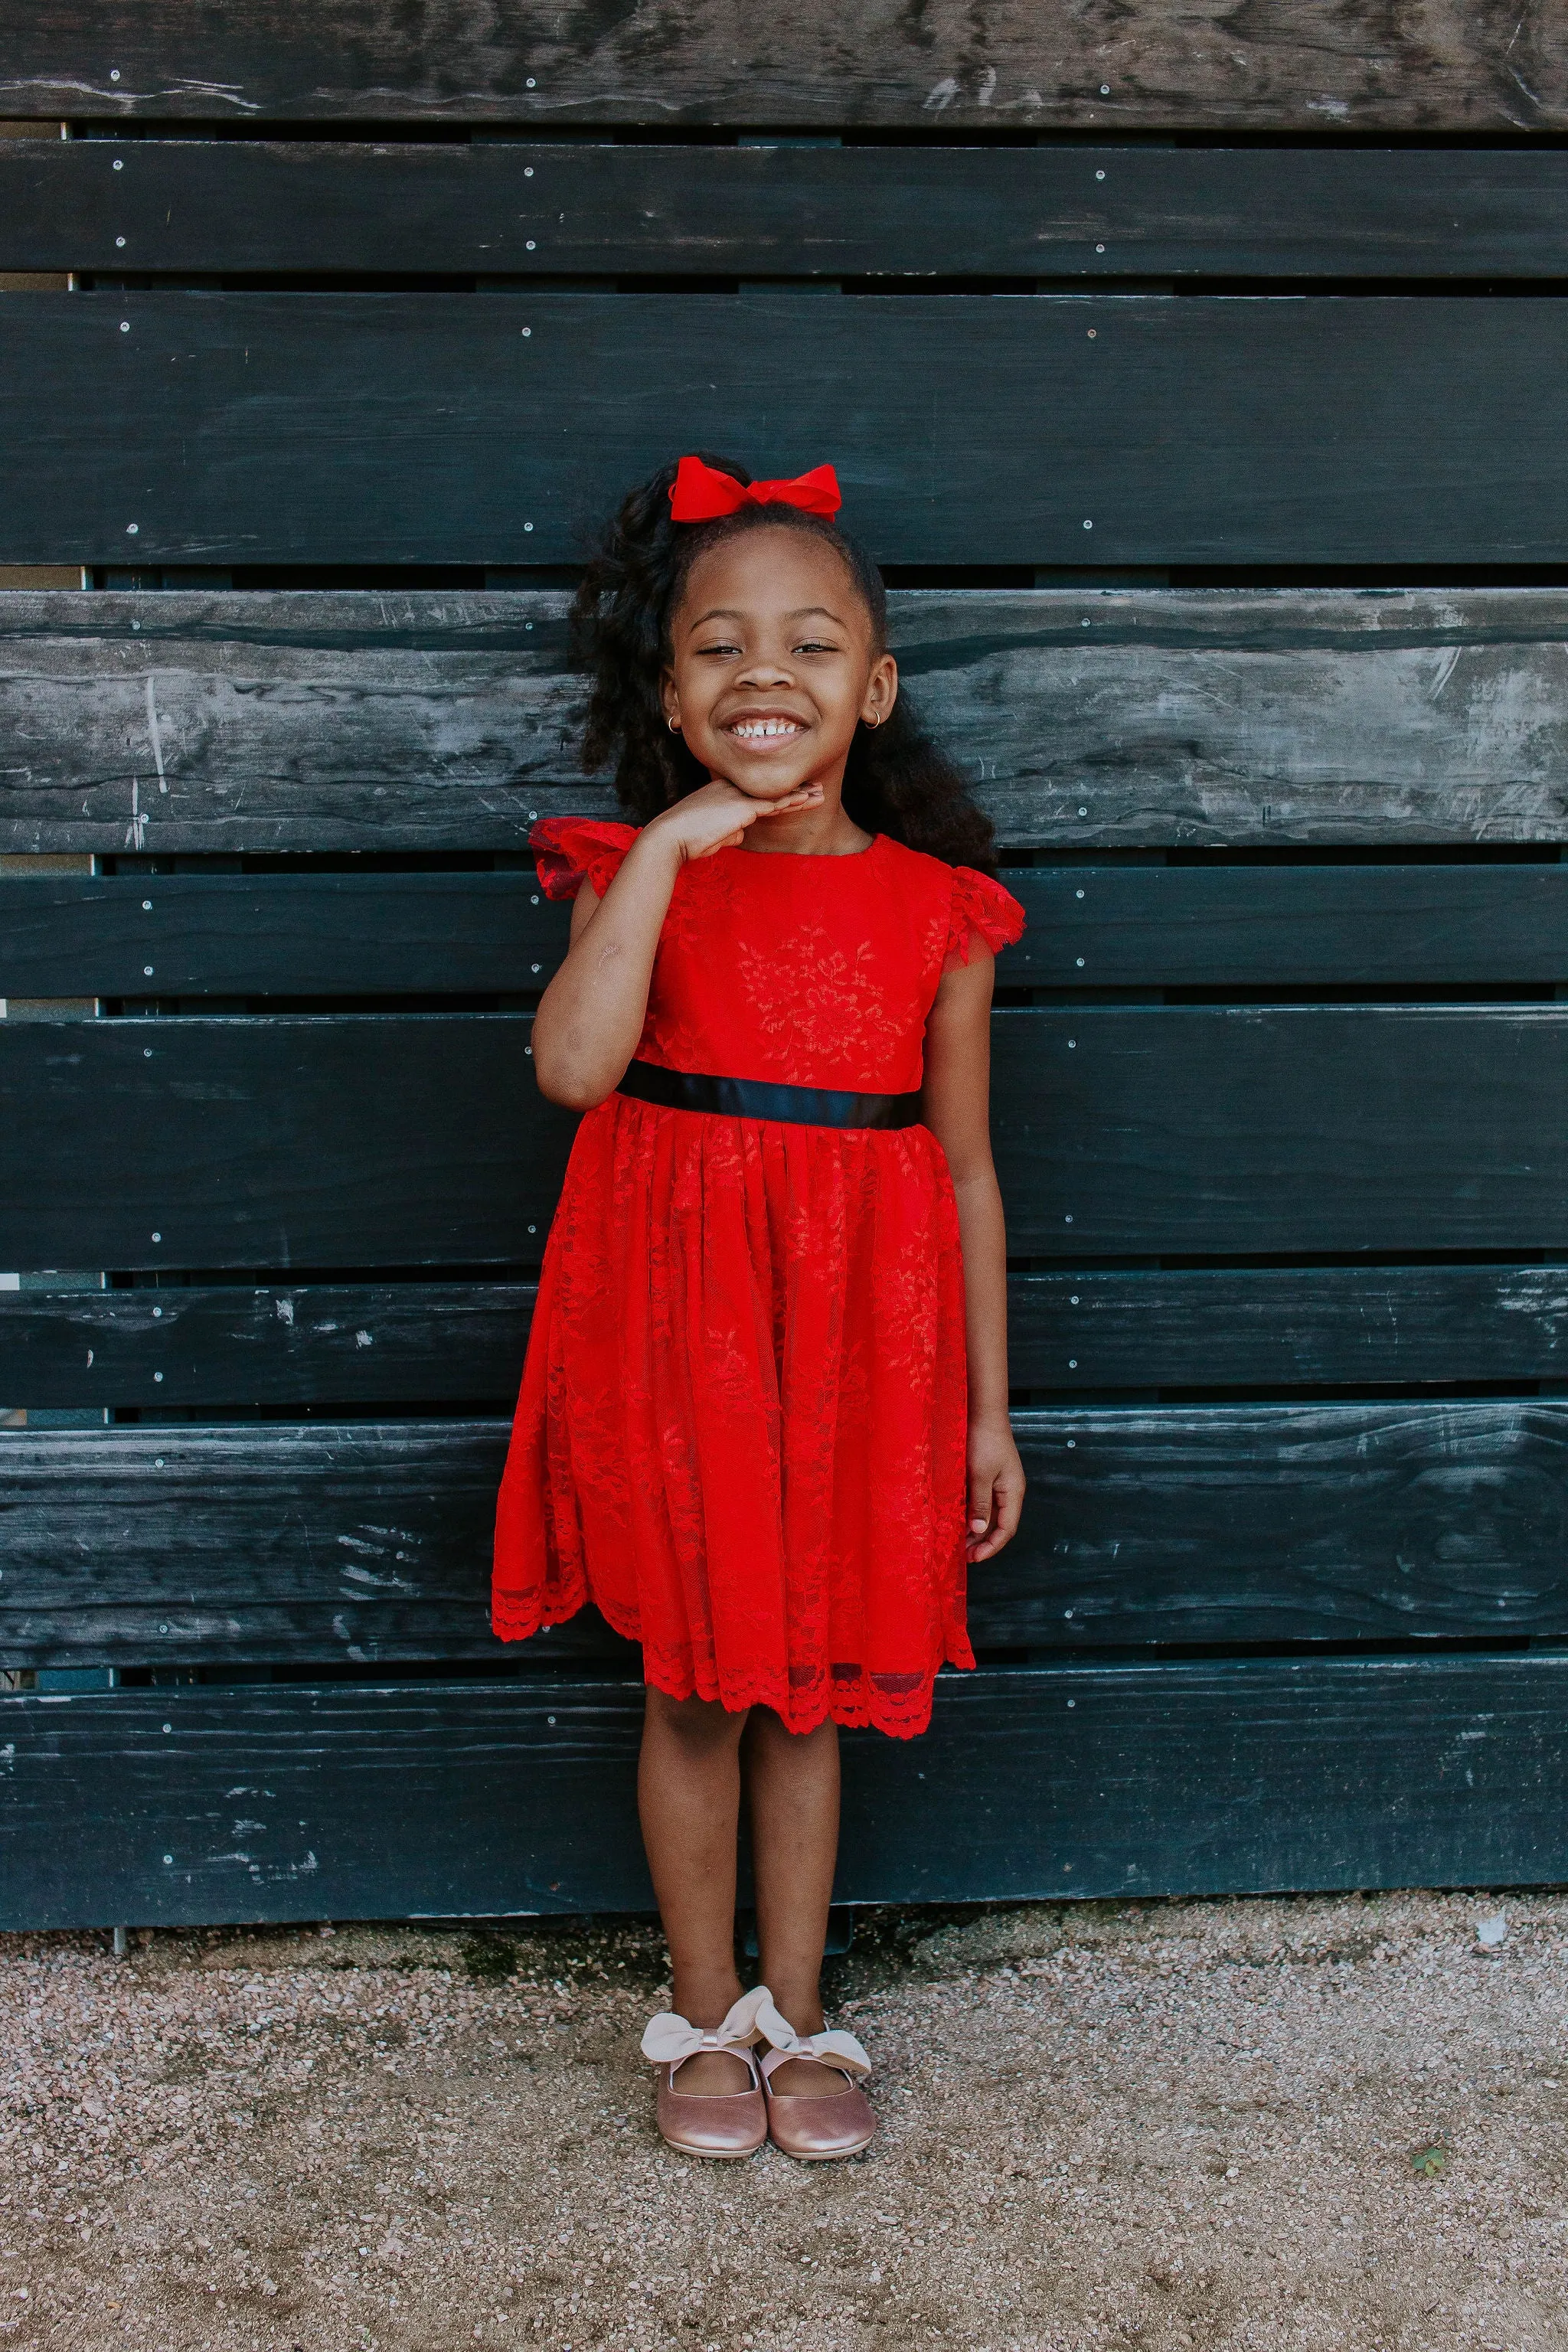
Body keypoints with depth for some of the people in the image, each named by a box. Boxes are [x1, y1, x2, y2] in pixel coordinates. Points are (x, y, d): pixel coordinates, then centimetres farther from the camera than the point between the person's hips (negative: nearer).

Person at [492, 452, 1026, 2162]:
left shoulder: (938, 910, 0)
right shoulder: (640, 874, -2)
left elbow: (967, 1170, 5)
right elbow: (573, 1065, -22)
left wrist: (989, 1408, 6)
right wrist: (669, 849, -21)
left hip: (858, 1337, 1)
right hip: (677, 1328, -1)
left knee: (811, 1687, 12)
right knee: (696, 1685, 10)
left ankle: (796, 2010, 29)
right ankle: (702, 2015, 29)